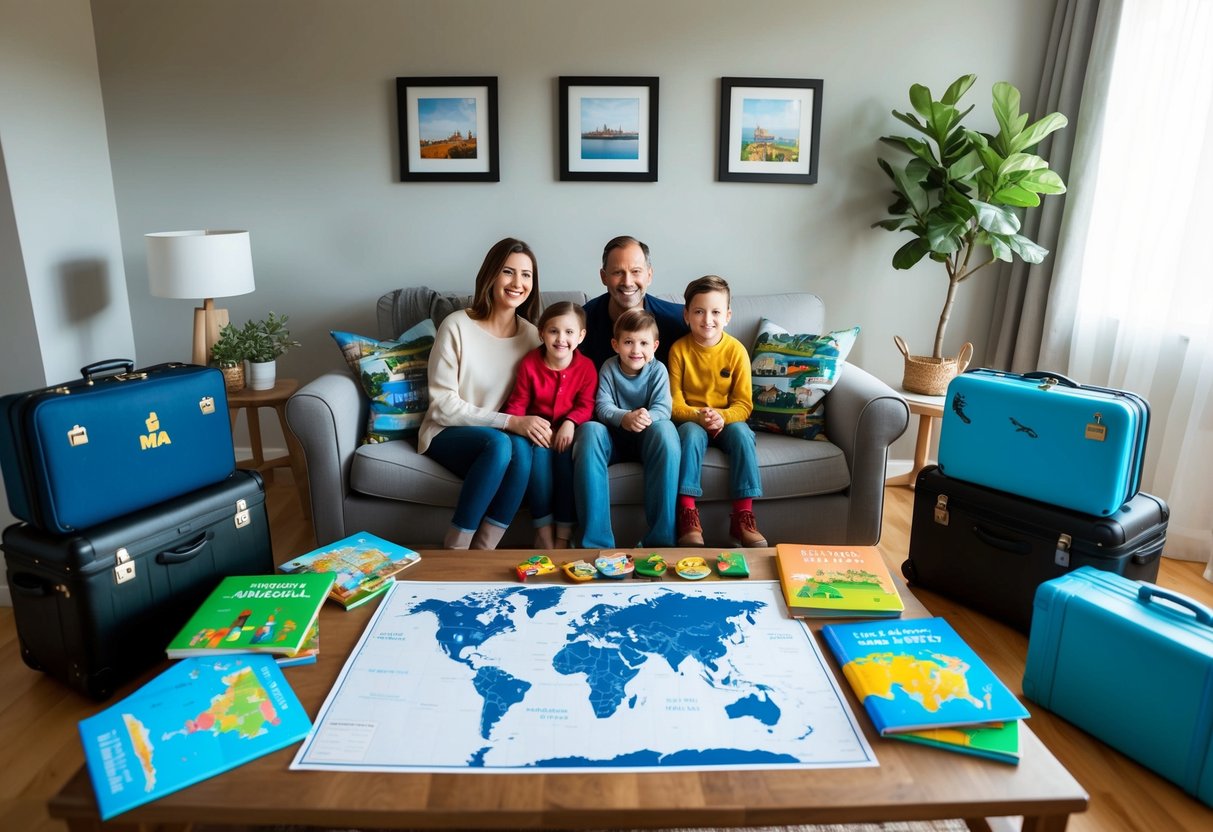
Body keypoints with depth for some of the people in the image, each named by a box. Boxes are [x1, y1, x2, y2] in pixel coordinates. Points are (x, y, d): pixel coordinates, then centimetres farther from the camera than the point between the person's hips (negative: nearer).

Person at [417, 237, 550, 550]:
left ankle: (483, 551, -21)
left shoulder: (532, 335, 2)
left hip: (508, 435, 3)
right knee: (499, 442, -34)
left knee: (522, 447, -32)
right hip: (448, 434, -3)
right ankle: (455, 550, -19)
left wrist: (535, 425, -16)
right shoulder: (457, 326, -11)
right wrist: (510, 422, -24)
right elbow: (443, 406, -13)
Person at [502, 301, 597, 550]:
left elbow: (586, 405, -8)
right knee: (539, 450, -32)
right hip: (539, 429, 0)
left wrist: (570, 423, -27)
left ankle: (564, 532, -19)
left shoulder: (586, 367, -4)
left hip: (568, 430, 0)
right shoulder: (529, 363, -4)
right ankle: (543, 529, -20)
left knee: (565, 452, -31)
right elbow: (517, 403, -3)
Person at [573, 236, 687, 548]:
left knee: (665, 430, -33)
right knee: (590, 431, -34)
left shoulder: (671, 317, -8)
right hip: (602, 420, 0)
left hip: (651, 421, 0)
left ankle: (660, 543, -26)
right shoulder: (587, 317, -8)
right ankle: (596, 546, -30)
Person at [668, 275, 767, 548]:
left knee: (741, 433, -30)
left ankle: (742, 517, -26)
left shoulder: (736, 350, -5)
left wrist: (722, 417, -25)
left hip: (727, 420, 1)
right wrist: (698, 416, -26)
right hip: (689, 420, -1)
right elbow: (675, 403, -6)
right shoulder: (679, 349, -6)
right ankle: (688, 515, -34)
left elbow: (744, 404, -4)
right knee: (691, 433, -33)